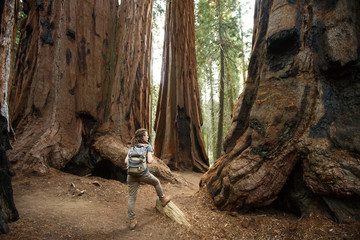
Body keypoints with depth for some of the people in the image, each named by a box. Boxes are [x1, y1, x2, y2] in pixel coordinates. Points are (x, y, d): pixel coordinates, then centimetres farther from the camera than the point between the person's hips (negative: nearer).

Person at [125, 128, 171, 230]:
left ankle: (132, 221, 8)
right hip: (143, 174, -4)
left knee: (131, 198, 5)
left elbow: (126, 161, 5)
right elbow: (149, 161, -14)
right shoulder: (148, 147, -4)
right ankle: (163, 199, 44)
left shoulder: (132, 148, 10)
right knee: (156, 182, 26)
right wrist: (152, 158, 7)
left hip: (131, 175, 4)